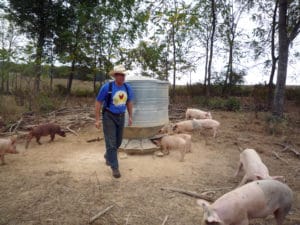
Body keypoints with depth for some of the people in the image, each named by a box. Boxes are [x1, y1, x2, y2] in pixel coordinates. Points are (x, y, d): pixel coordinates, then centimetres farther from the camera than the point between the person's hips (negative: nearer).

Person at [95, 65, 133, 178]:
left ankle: (108, 155, 44)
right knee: (111, 142, -5)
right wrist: (97, 120, -11)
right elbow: (98, 103, -9)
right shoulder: (107, 87, -16)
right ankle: (114, 167, 7)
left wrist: (130, 117, 10)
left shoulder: (127, 87, -3)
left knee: (118, 141, 16)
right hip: (109, 117, -5)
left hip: (121, 117, 5)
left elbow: (129, 102, 11)